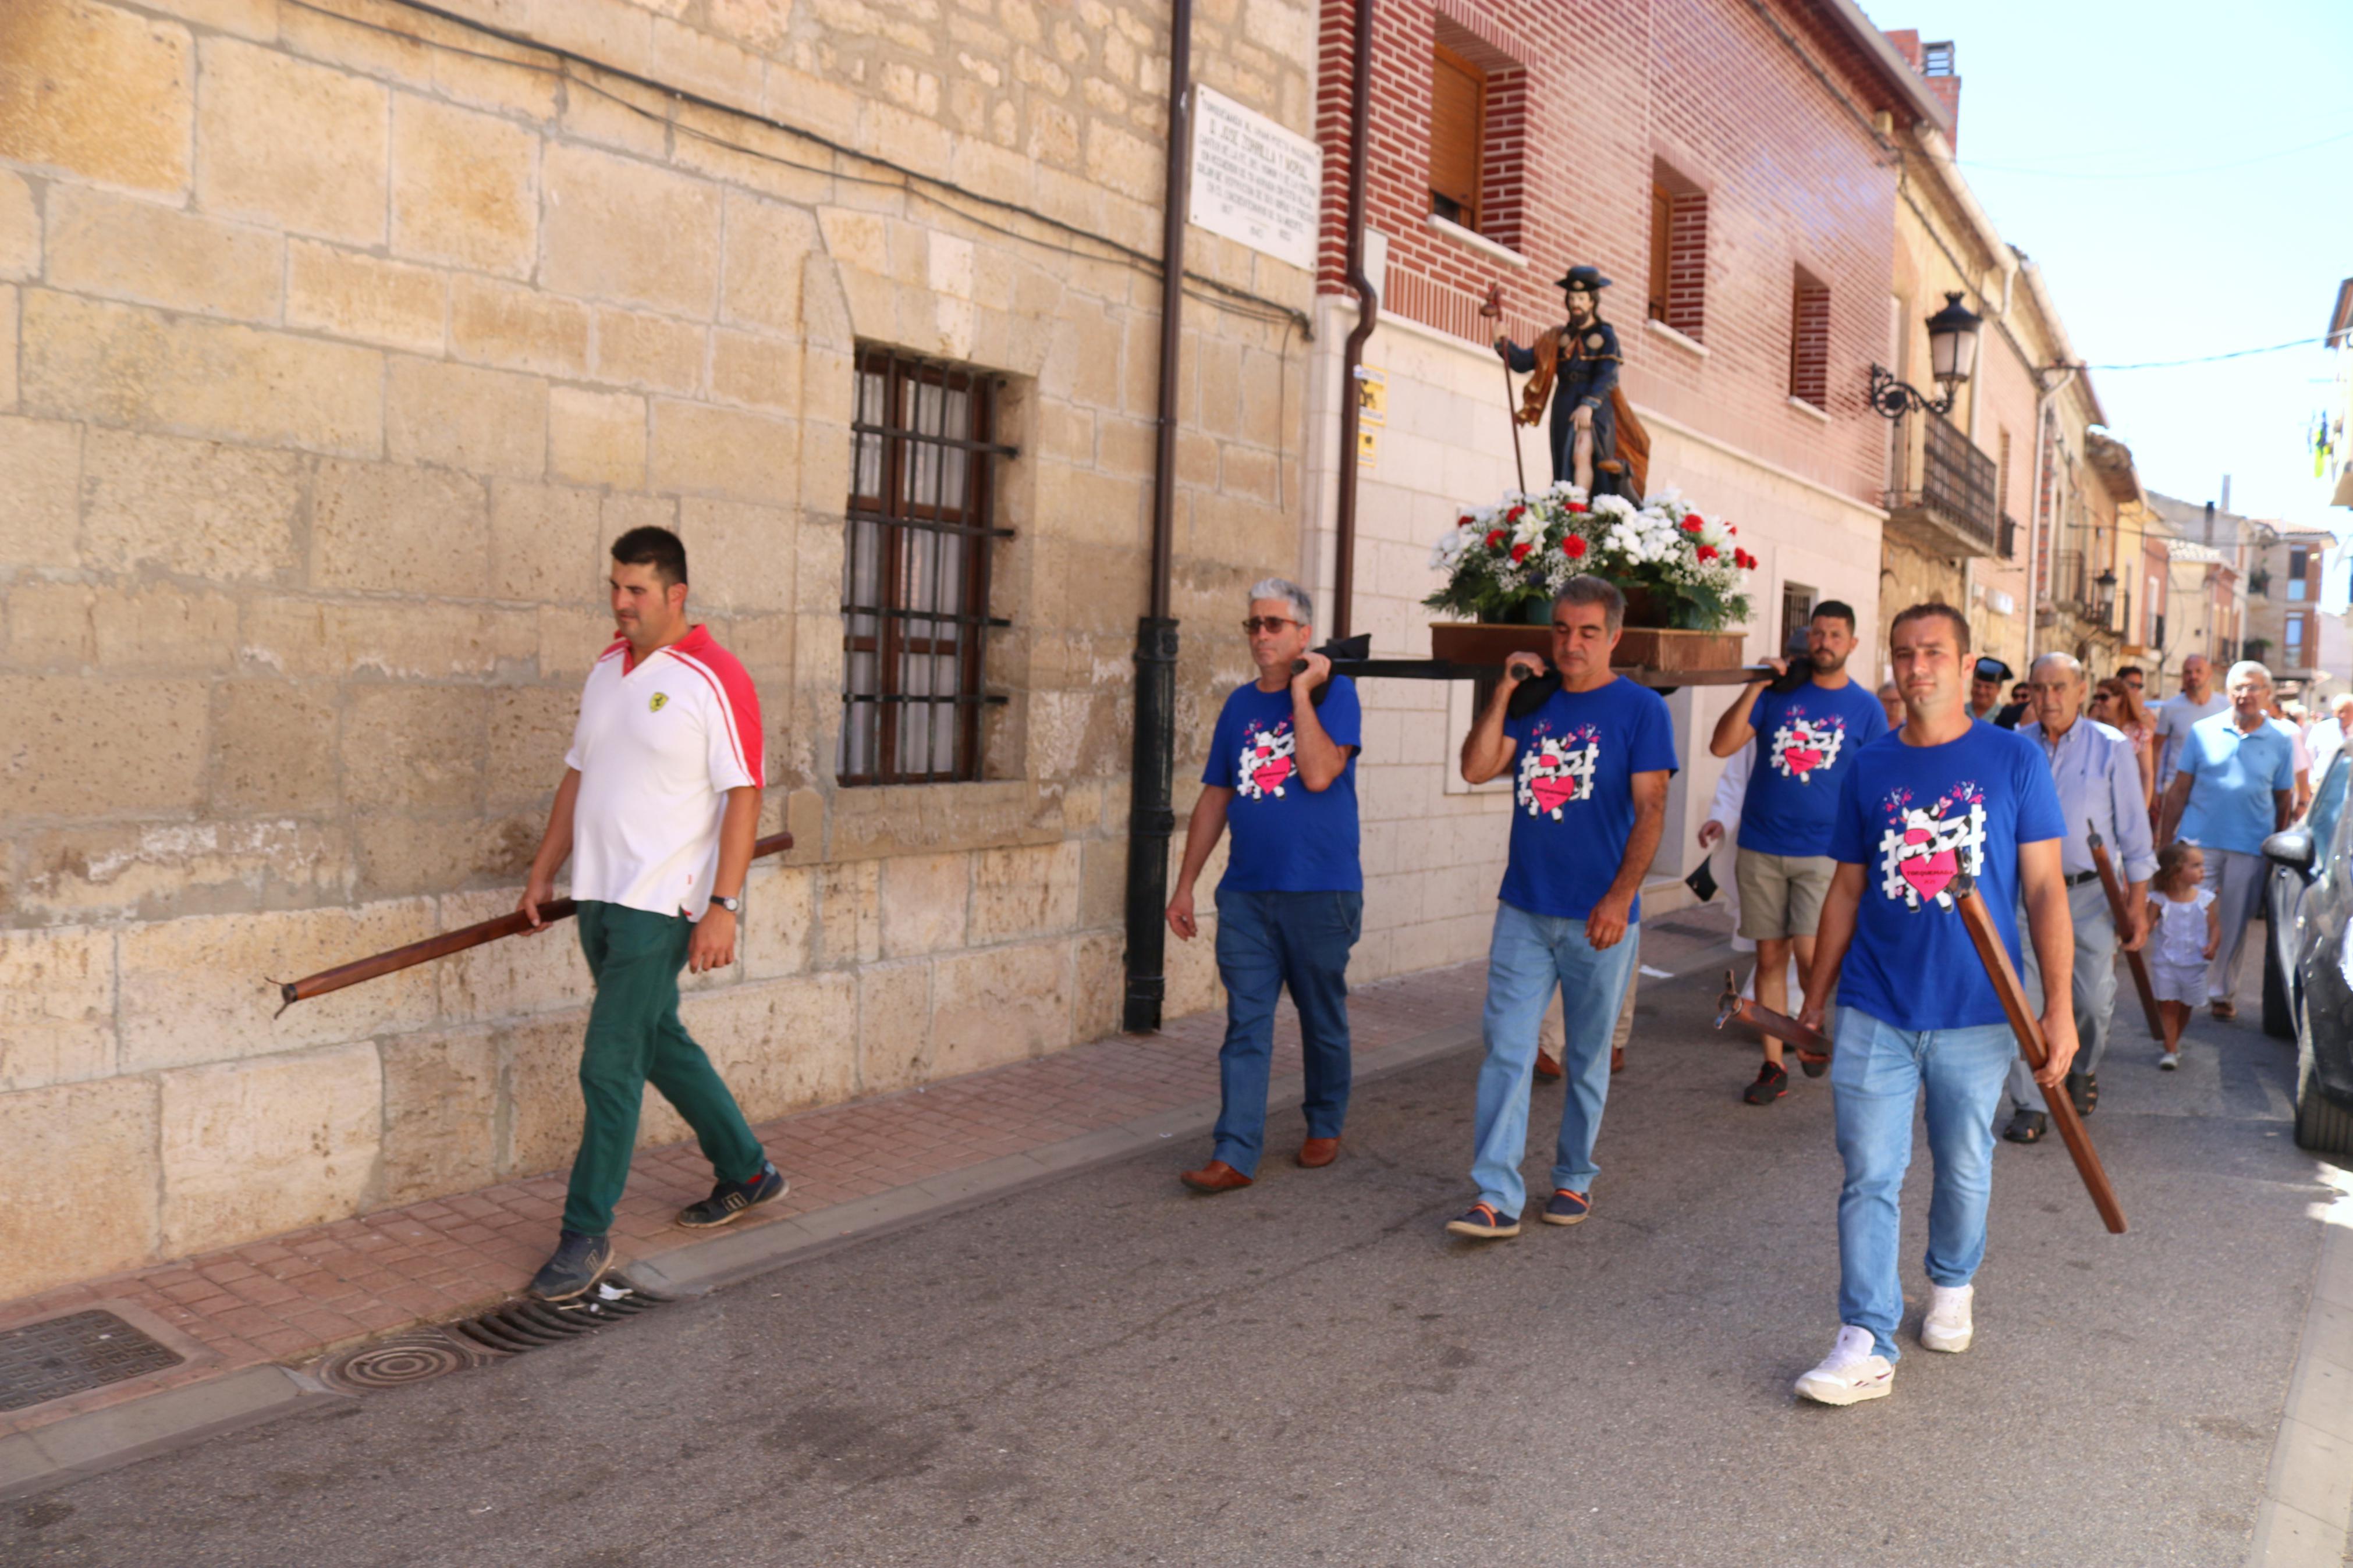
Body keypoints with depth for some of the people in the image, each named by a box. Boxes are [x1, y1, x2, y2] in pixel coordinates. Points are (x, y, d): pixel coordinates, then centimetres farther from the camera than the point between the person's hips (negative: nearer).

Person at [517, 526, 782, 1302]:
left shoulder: (714, 678, -13)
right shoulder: (607, 668, 11)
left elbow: (743, 795, -16)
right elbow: (579, 774, 18)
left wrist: (723, 905, -21)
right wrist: (543, 874, 15)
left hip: (660, 904, -8)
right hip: (598, 894, 8)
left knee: (610, 1066, -6)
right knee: (658, 1043, 17)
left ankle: (587, 1235, 7)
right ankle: (747, 1172, 33)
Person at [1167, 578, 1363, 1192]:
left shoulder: (1334, 692, -4)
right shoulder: (1240, 704, 10)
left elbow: (1319, 774, -21)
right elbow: (1215, 798, 13)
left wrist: (1300, 691, -16)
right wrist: (1184, 885, 11)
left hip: (1319, 892, -4)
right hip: (1246, 893, 4)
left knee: (1322, 1019, 11)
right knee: (1245, 1023, 0)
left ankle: (1325, 1126, 30)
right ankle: (1235, 1155, 0)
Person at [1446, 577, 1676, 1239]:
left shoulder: (1639, 708, -3)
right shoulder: (1533, 702, 9)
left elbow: (1650, 810, -8)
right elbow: (1476, 769, 0)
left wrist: (1619, 897, -16)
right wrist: (1505, 692, -6)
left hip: (1597, 917, -3)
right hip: (1524, 910, 3)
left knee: (1587, 1057, 11)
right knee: (1506, 1050, -2)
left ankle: (1575, 1179, 27)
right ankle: (1497, 1197, 1)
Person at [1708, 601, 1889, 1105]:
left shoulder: (1866, 708, 5)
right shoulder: (1777, 693, 5)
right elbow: (1722, 746, -5)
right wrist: (1755, 687, -12)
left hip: (1824, 852, -1)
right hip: (1762, 849, 1)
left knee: (1810, 955, -13)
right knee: (1770, 957, 6)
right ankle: (1773, 1066, 15)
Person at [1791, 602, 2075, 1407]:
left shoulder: (2015, 759, -2)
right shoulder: (1869, 768, 4)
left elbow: (2044, 889, -1)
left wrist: (2061, 1002, -9)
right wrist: (1813, 1003, 10)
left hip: (1976, 1014, -1)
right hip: (1876, 1013, 1)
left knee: (1964, 1169, 15)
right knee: (1870, 1175, -2)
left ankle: (1951, 1287, 41)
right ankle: (1867, 1343, 3)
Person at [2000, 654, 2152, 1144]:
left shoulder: (2111, 748, -1)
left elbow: (2134, 829, 1)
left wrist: (2138, 903, -2)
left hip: (2090, 892, -1)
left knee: (2094, 998, 4)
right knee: (2023, 1000, -5)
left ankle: (2083, 1070, 34)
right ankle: (2029, 1105, 5)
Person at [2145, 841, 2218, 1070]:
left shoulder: (2204, 899, -2)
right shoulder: (2159, 900, -7)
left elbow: (2215, 926, 0)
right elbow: (2146, 926, -8)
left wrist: (2212, 946, -18)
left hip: (2195, 965, 2)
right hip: (2166, 963, -2)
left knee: (2186, 1007, 14)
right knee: (2168, 1006, -6)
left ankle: (2174, 1041, 35)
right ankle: (2171, 1051, -3)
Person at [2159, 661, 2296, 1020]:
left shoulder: (2280, 743, 4)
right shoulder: (2203, 732, 2)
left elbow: (2284, 801, 9)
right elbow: (2179, 790, 3)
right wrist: (2166, 842, -1)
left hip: (2251, 848, 1)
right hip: (2198, 842, -1)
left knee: (2234, 923, 9)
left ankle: (2221, 991, 23)